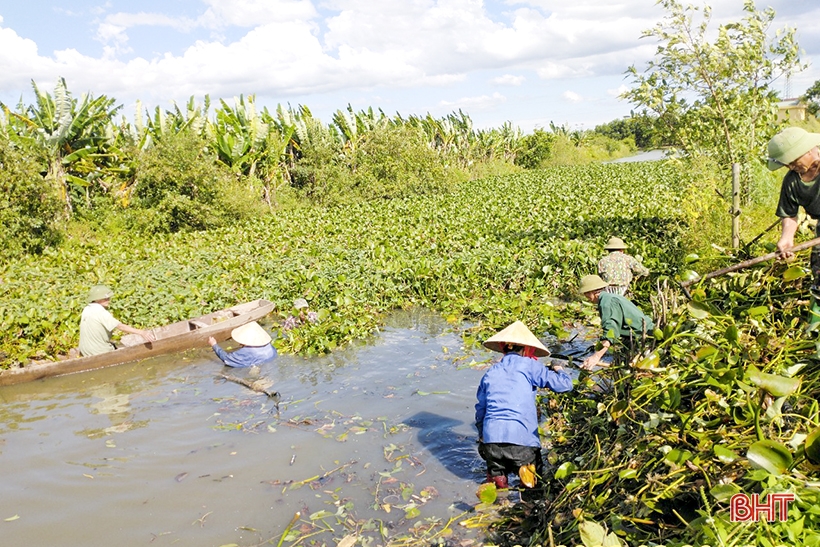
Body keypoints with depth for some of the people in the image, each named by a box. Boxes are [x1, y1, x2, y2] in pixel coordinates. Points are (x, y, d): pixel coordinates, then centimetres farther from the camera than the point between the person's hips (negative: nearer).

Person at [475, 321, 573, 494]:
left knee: (496, 468, 25)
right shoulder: (528, 365, 3)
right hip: (521, 439, -3)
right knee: (534, 478, 14)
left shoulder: (490, 373, 16)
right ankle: (525, 470, -11)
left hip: (491, 438, 3)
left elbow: (480, 409, 20)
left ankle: (495, 474, 0)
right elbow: (564, 384, -1)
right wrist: (559, 371, 20)